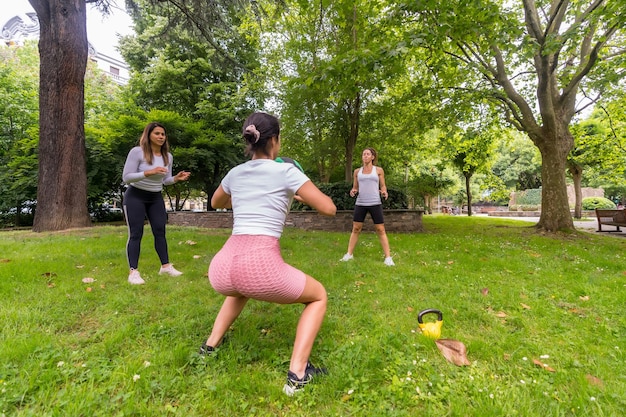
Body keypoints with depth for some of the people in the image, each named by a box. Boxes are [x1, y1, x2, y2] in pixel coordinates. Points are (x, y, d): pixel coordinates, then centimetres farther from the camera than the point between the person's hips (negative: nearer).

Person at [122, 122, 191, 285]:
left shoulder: (168, 156, 1)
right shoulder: (137, 152, -15)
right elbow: (126, 177, -18)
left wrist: (177, 178, -13)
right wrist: (149, 172, -32)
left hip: (156, 198, 5)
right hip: (135, 196, -5)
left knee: (160, 231, 6)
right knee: (136, 234, -5)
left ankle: (165, 266, 15)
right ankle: (133, 272, 1)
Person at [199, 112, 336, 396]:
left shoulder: (235, 173, 16)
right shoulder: (286, 171, 1)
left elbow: (216, 203, 37)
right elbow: (329, 208, 2)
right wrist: (298, 195, 19)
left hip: (220, 269, 6)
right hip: (261, 266, -6)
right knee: (319, 295, 20)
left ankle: (210, 345, 40)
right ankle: (296, 374, 10)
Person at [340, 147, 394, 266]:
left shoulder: (379, 170, 6)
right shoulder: (357, 171, 11)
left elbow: (383, 186, 9)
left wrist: (384, 192, -13)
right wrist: (353, 191, -7)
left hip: (375, 203, -2)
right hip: (360, 203, 2)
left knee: (380, 230, -1)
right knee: (356, 229, 4)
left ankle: (388, 257, 5)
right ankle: (349, 254, 15)